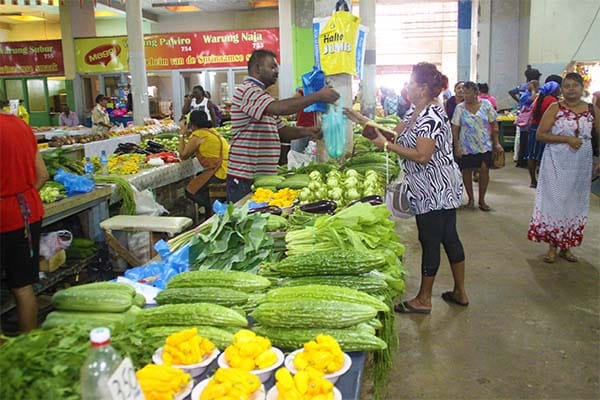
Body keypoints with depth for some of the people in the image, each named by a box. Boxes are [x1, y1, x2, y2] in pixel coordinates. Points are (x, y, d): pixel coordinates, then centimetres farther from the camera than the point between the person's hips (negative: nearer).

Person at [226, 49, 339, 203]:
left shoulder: (261, 95, 21)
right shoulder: (247, 90, -12)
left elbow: (281, 131, 18)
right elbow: (279, 108, -28)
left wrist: (308, 131, 1)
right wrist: (318, 96, -24)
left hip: (264, 176, 9)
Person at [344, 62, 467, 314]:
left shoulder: (431, 116, -20)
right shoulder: (415, 111, 11)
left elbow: (422, 156, -26)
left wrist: (387, 145, -21)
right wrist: (363, 121, 8)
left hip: (434, 189, -10)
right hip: (441, 189, 10)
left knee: (430, 241, 1)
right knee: (449, 237, 15)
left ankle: (423, 299, 16)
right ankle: (460, 292, 29)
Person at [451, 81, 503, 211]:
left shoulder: (486, 104, -1)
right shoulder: (460, 108, -4)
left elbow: (494, 124, 4)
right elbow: (455, 128, -3)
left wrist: (496, 143, 1)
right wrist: (456, 147, -9)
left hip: (484, 145, 0)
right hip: (466, 146, 0)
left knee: (484, 170, -6)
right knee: (467, 171, 5)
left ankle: (482, 200, 9)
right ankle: (471, 199, 22)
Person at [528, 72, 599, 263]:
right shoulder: (555, 108, -5)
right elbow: (540, 134, -10)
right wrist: (567, 139, -18)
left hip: (581, 165, 3)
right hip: (557, 163, -3)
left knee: (575, 202, 10)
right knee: (555, 201, 1)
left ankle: (566, 246, 25)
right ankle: (553, 245, 15)